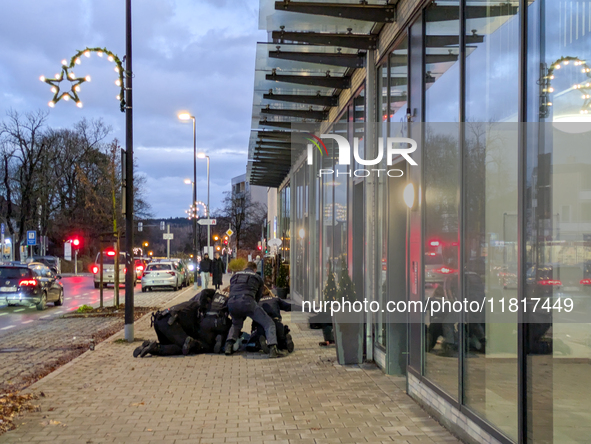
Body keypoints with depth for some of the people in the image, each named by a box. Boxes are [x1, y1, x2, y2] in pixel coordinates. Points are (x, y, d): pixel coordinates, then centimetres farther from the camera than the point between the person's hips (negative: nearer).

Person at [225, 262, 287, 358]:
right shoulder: (258, 278, 25)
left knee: (236, 324, 33)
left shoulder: (235, 276, 32)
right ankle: (273, 349, -18)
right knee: (269, 324, 2)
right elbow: (258, 297, 26)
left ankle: (229, 345, 11)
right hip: (247, 302, -4)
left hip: (231, 303, 4)